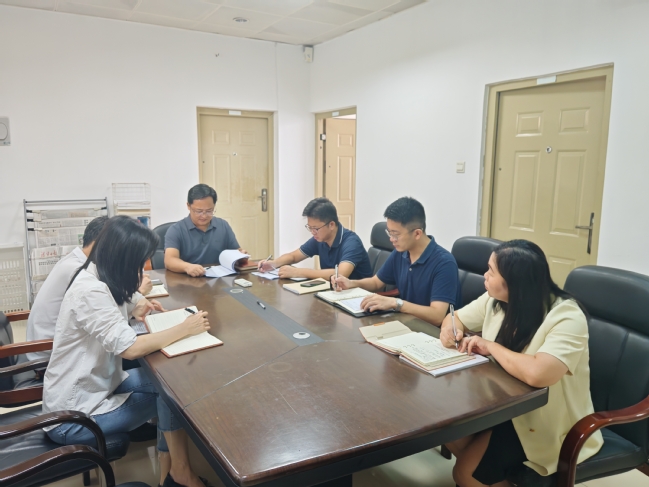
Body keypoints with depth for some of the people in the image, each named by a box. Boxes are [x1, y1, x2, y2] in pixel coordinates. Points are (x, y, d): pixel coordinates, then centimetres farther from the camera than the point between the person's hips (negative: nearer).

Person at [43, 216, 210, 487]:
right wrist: (185, 329, -23)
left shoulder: (98, 279, 2)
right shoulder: (91, 290, -28)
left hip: (93, 387, 8)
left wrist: (132, 315, -4)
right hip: (73, 416, -8)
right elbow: (130, 348, -32)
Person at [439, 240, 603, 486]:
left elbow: (536, 373, -44)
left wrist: (491, 346, -27)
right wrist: (450, 330, -15)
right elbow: (455, 318, 9)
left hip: (549, 423, -7)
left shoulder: (566, 317, -27)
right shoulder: (495, 300, -5)